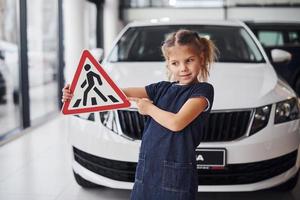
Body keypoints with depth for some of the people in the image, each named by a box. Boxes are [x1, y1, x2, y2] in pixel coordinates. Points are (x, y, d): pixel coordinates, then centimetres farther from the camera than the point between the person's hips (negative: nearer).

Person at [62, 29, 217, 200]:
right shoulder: (162, 88, 12)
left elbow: (176, 123, -16)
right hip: (147, 169, 5)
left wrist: (149, 108, 0)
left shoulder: (203, 90, -3)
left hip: (177, 174, -5)